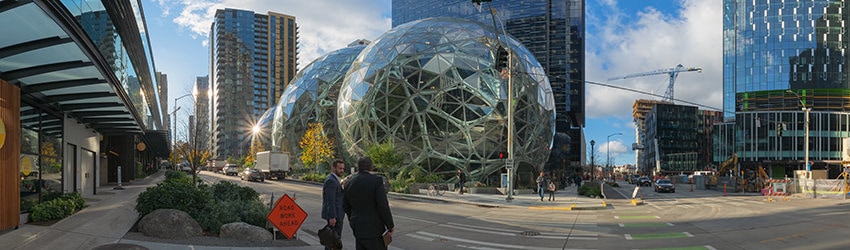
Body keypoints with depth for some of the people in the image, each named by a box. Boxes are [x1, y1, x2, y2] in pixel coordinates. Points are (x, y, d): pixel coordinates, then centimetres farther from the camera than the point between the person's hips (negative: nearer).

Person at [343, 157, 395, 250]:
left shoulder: (349, 183, 4)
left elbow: (346, 206, 15)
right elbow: (383, 206, -17)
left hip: (358, 228, 6)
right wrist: (391, 226, -9)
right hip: (374, 228, -6)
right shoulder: (376, 180, -12)